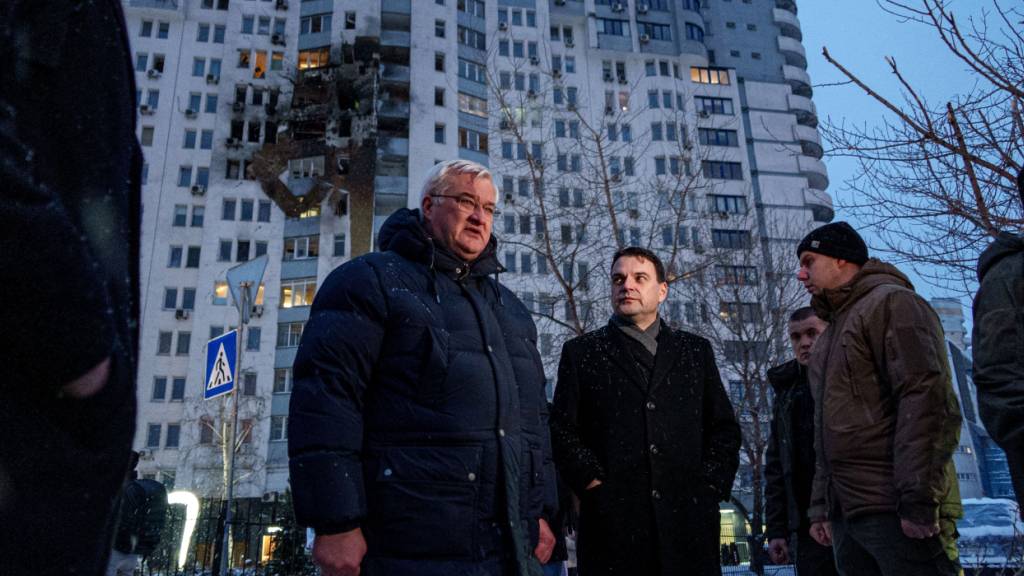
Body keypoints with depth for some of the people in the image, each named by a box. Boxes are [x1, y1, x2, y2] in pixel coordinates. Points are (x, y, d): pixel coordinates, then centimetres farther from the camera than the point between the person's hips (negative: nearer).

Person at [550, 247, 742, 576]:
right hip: (612, 521, -2)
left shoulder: (696, 351, 15)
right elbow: (562, 431, 3)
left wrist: (712, 485, 3)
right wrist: (593, 484, -6)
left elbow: (724, 428, 14)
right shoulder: (580, 352, 9)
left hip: (688, 515, 2)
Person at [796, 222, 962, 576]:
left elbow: (926, 399, -16)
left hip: (895, 511, -8)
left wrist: (918, 500, -21)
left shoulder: (890, 302, -3)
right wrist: (821, 506, 18)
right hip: (845, 515, 8)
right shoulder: (831, 334, 23)